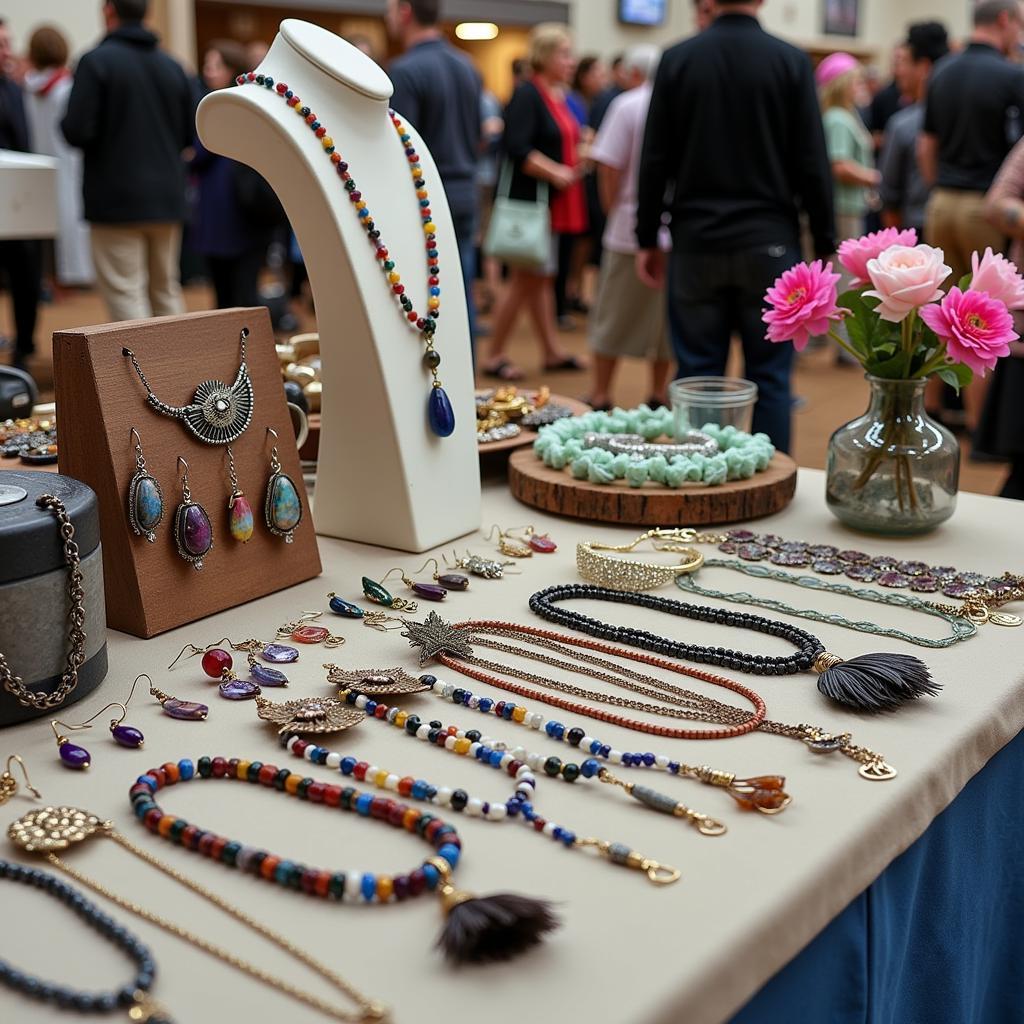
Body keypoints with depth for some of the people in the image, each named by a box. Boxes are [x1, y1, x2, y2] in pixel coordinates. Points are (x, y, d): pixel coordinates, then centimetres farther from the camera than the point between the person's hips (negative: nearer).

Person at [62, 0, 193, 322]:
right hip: (167, 197, 6)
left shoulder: (96, 61, -9)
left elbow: (77, 131, -16)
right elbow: (190, 133, 10)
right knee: (166, 289, 15)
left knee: (125, 292, -2)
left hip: (116, 198, -5)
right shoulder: (172, 66, 7)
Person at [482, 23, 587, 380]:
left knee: (541, 277, 15)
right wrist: (555, 172, -22)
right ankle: (494, 357, 6)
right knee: (525, 278, -4)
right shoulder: (527, 95, -14)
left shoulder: (559, 96, 14)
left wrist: (579, 153, 6)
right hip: (529, 199, -9)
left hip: (553, 203, 9)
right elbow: (518, 150, -24)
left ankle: (552, 350, 23)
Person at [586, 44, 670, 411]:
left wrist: (612, 208, 6)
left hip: (632, 227, -3)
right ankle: (659, 394, 17)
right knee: (666, 313, 12)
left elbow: (609, 166, -10)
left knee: (613, 316, 7)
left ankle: (601, 395, 12)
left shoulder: (628, 104, -7)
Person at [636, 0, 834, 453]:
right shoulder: (791, 61, -2)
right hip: (770, 242, -1)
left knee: (697, 376, 6)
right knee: (768, 376, 5)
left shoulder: (677, 59, 1)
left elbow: (656, 160, 2)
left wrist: (647, 238, 9)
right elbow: (812, 164, -3)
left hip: (696, 242, 1)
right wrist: (824, 245, 4)